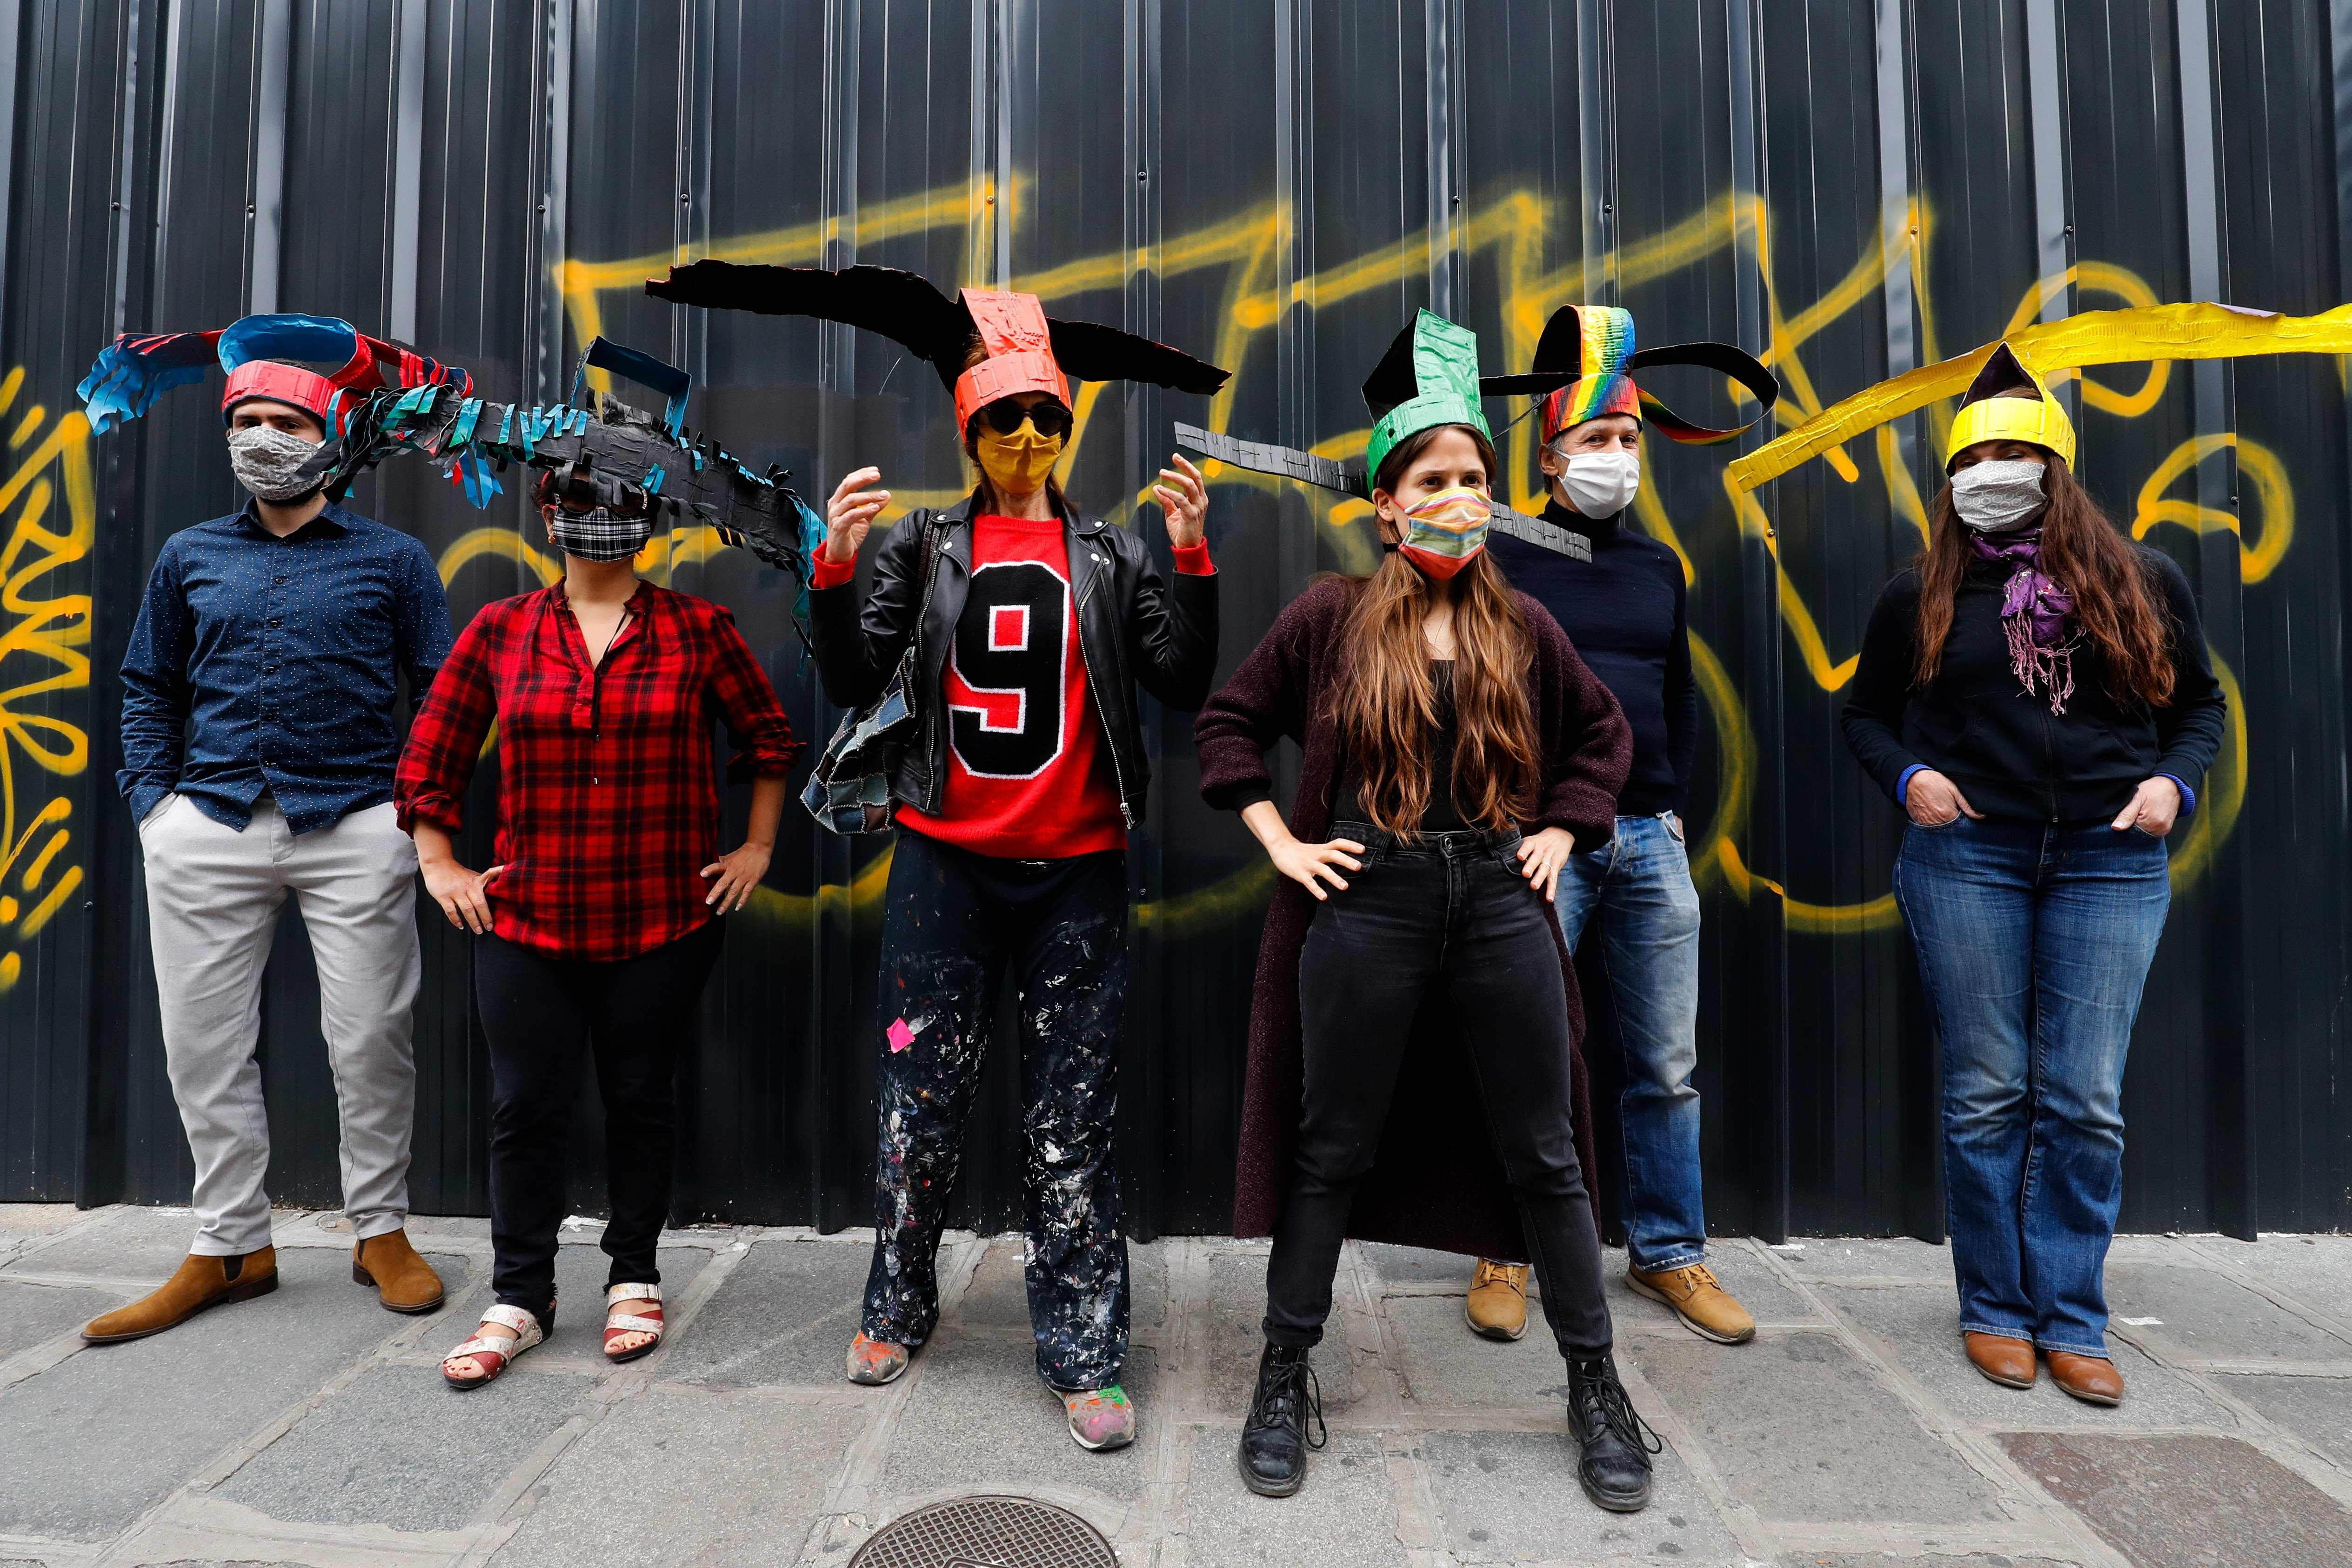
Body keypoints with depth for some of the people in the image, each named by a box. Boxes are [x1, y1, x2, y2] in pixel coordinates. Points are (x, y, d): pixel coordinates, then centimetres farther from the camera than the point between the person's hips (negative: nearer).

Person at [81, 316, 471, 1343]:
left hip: (356, 828, -3)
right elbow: (148, 688, 19)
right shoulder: (189, 557, 15)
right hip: (208, 828, 3)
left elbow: (443, 693, 6)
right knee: (203, 1043, 7)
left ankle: (381, 1232, 17)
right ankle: (231, 1246, 22)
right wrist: (150, 799, 6)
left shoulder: (392, 559, 7)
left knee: (370, 1038, 0)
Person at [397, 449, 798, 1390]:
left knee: (642, 1100, 10)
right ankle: (520, 1297, 24)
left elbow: (768, 738, 9)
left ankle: (634, 1279, 28)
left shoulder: (699, 630, 1)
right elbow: (431, 753, 12)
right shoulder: (501, 630, 4)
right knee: (525, 1108, 6)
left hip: (663, 922, -1)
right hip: (525, 922, 1)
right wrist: (439, 864, 6)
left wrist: (757, 847, 4)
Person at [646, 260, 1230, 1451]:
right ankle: (897, 1308, 33)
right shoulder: (923, 542, 6)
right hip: (945, 861, 1)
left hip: (1077, 870, 0)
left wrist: (1191, 560, -11)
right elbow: (853, 681, -1)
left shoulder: (1109, 553, 7)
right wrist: (834, 564, -14)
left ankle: (1084, 1356, 16)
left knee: (1072, 1118, 5)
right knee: (921, 1096, 11)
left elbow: (1183, 684, 0)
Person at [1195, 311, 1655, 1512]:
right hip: (1367, 905, -2)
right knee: (1333, 1150, 7)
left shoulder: (1521, 626, 8)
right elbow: (1228, 723, 5)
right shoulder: (1331, 615, 0)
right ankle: (1286, 1376, 24)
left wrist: (1560, 833, 9)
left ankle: (1595, 1387, 28)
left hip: (1501, 902, 3)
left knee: (1543, 1153, 10)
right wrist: (1281, 841, -3)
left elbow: (1601, 734, 21)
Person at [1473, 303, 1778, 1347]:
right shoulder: (1502, 561, -1)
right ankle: (1504, 1258, 19)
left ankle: (1667, 1253, 27)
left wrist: (1672, 804, 12)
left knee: (1668, 1066, 11)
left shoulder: (1658, 567, 15)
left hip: (1649, 839, 5)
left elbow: (1679, 697, 21)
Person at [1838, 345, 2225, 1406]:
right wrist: (1906, 777, -5)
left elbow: (2201, 703, 18)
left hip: (2110, 864, 1)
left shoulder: (2144, 582, 8)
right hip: (1966, 856, -1)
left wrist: (2175, 780, -1)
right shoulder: (1922, 594, 5)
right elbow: (1866, 714, 13)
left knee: (2085, 1103, 2)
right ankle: (1995, 1309, 17)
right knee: (1986, 1096, 3)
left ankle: (2072, 1319, 15)